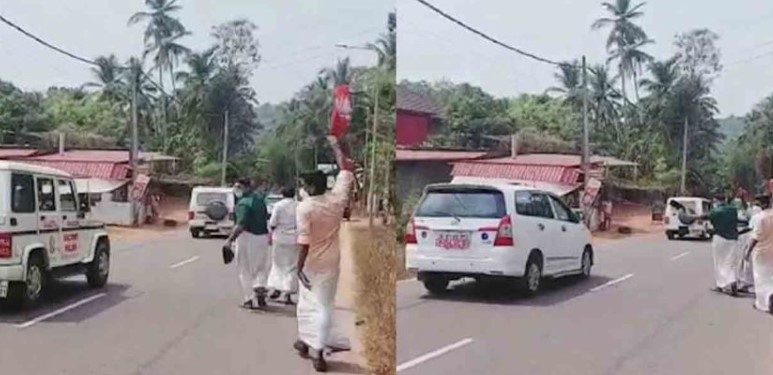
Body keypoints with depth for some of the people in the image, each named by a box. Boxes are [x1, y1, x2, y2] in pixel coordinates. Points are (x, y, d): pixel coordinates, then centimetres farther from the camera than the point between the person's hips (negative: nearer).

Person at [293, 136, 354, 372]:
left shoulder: (305, 207, -18)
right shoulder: (337, 199, -7)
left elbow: (304, 241, -21)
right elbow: (346, 170, 7)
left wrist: (299, 266, -16)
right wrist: (335, 146, 17)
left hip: (312, 263, -3)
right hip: (331, 261, 3)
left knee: (307, 302, 17)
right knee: (324, 305, 3)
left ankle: (306, 341, 33)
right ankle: (318, 351, -3)